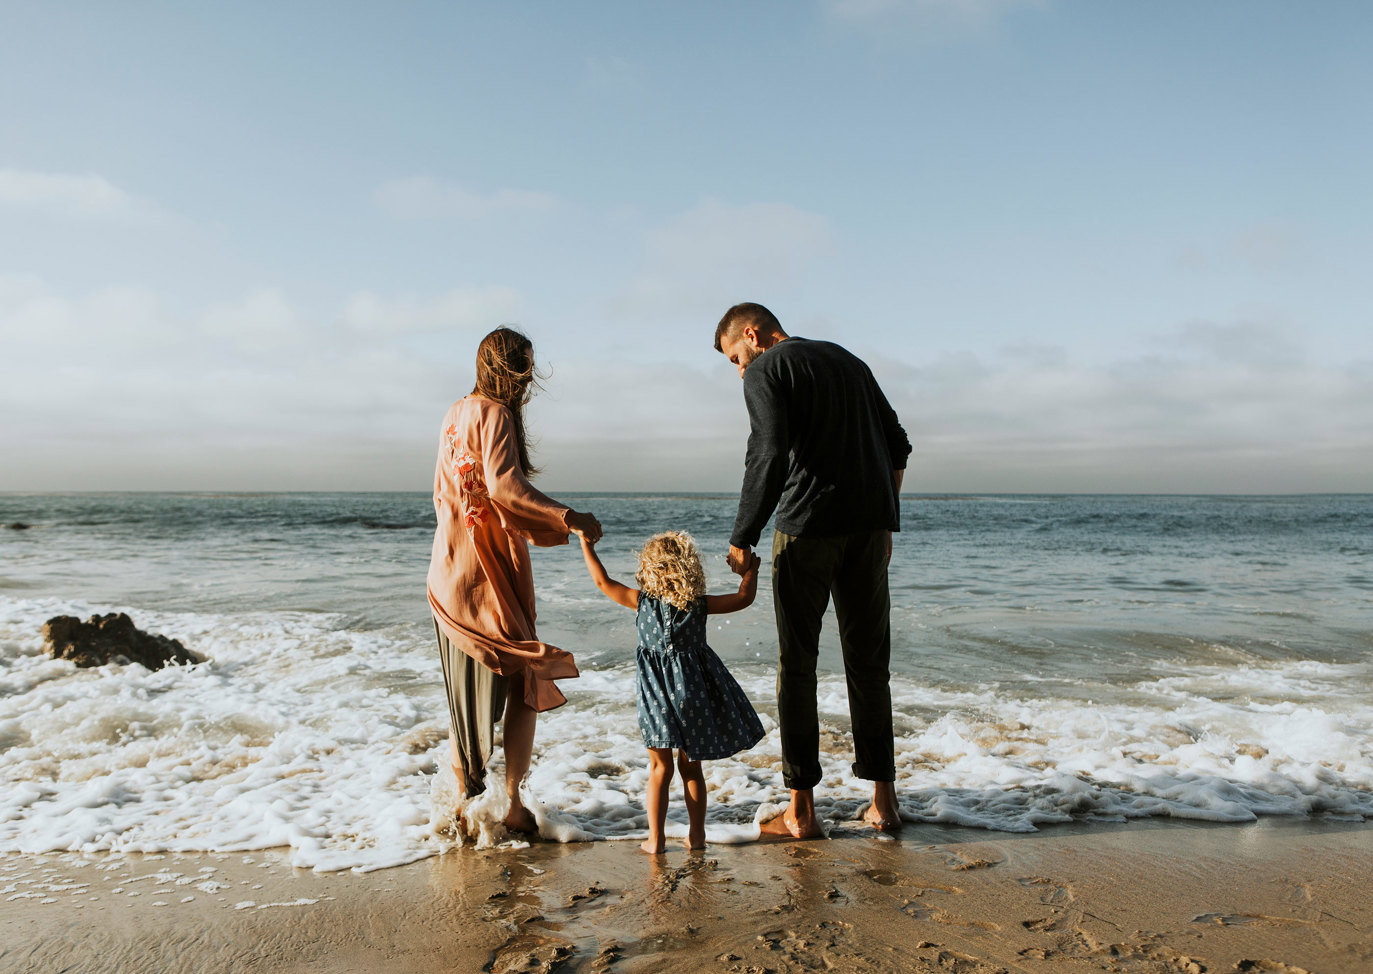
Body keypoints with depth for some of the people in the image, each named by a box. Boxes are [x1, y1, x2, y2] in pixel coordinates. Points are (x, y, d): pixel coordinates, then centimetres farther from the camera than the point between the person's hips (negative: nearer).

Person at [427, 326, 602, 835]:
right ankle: (512, 801, 3)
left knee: (466, 682, 16)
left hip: (452, 570, 8)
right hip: (491, 570, -8)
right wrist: (569, 517, -29)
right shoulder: (494, 414, -13)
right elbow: (503, 484, -28)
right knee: (523, 681, 2)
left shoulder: (456, 412, 13)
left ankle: (464, 785, 24)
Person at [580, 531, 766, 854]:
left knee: (660, 769, 10)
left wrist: (587, 545, 13)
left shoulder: (643, 601, -7)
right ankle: (696, 834, 20)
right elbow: (744, 597, 3)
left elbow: (603, 582, 2)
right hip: (692, 692, 1)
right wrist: (750, 572, 22)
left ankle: (655, 838, 12)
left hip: (658, 692, -1)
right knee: (691, 767, 14)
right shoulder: (700, 605, -6)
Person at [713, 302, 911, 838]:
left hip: (809, 523, -6)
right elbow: (897, 446, 20)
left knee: (797, 663, 3)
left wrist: (742, 538, -10)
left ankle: (801, 809, 5)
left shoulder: (766, 371, 1)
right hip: (871, 522, 6)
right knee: (868, 659, 12)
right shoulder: (850, 361, 22)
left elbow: (769, 456, -15)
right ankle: (882, 798, 15)